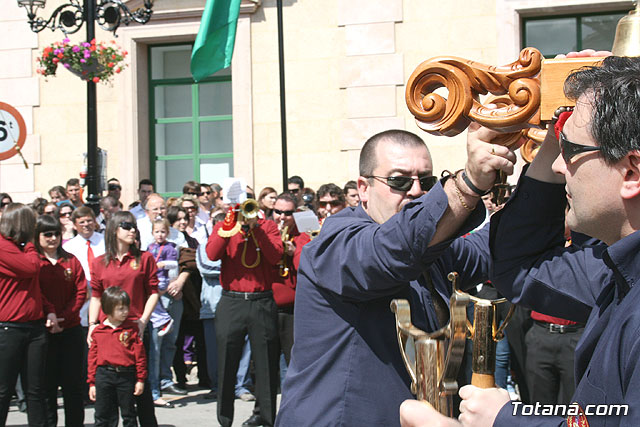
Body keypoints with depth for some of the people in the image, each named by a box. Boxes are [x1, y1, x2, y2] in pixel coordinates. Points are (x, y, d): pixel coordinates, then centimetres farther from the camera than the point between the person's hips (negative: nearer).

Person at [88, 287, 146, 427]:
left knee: (128, 414, 8)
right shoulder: (98, 331, 4)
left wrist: (140, 379, -1)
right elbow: (93, 357, 8)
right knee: (102, 415, 6)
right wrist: (92, 383, 7)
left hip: (126, 375, -1)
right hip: (103, 375, 1)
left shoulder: (132, 329, 1)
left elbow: (139, 354, 1)